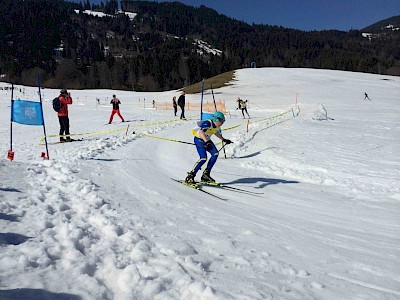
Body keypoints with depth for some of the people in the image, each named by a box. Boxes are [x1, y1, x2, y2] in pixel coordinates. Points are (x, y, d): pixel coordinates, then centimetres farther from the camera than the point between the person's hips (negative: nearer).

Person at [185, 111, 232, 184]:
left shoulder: (217, 126, -1)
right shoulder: (207, 123, -27)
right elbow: (201, 132, -45)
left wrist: (223, 139, 23)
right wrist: (207, 142, -57)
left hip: (207, 140, 8)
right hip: (199, 139, -8)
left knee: (215, 154, -6)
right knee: (203, 158, -21)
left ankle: (206, 174, 2)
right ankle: (190, 176, -13)